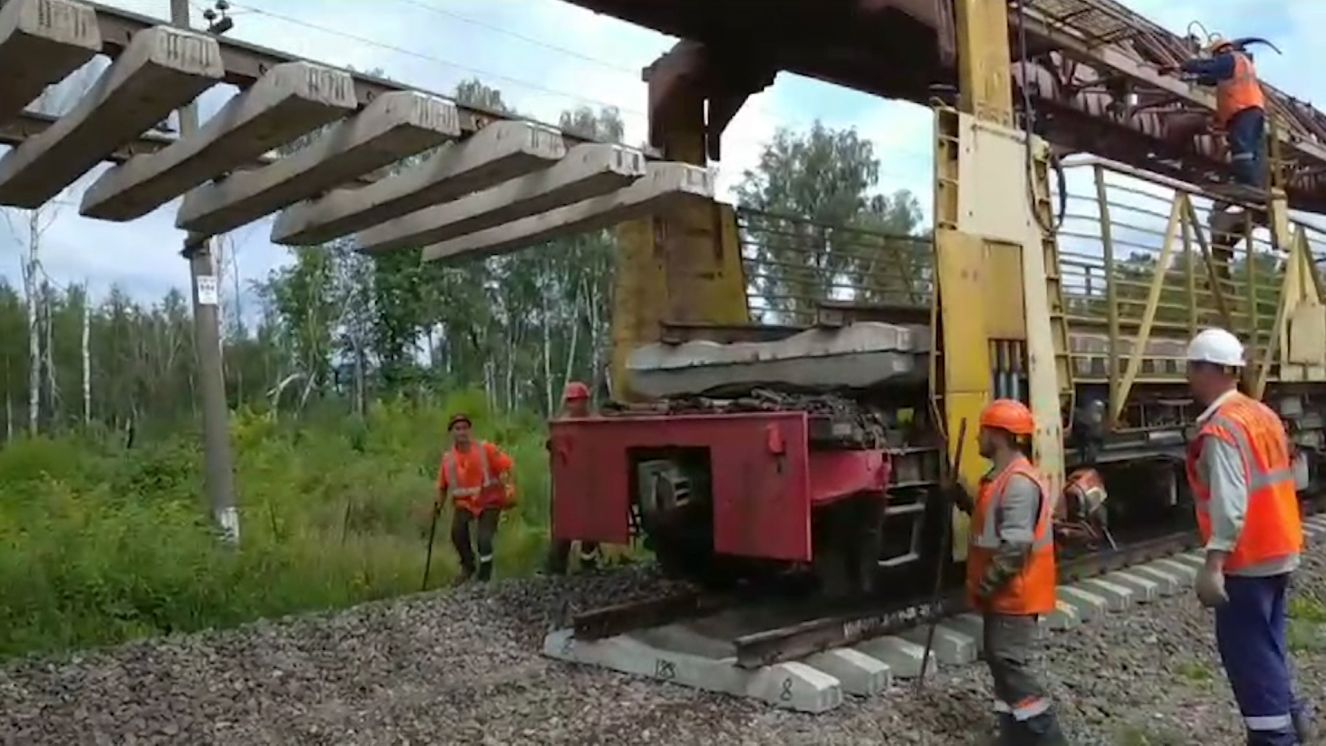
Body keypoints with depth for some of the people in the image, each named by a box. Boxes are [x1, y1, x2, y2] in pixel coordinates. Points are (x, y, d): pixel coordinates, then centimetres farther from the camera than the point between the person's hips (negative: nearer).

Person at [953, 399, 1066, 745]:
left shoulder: (1020, 483, -23)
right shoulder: (999, 478, 10)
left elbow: (1015, 547, -26)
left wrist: (984, 586, -20)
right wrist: (965, 502, 10)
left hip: (1014, 594, -10)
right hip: (1002, 593, 10)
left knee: (1010, 663, -6)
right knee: (999, 660, 15)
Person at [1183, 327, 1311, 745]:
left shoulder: (1221, 428, -19)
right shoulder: (1262, 414, 11)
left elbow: (1229, 502, -27)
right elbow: (1271, 484, 17)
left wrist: (1213, 564, -29)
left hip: (1248, 558, -9)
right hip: (1278, 550, 9)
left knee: (1246, 648, 1)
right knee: (1265, 641, 21)